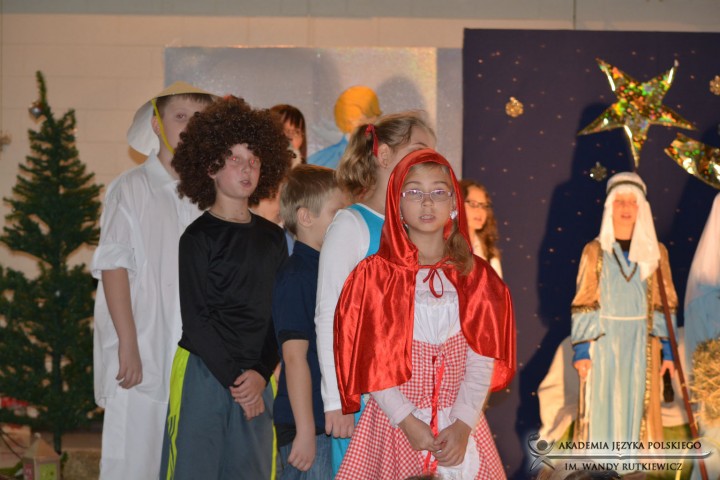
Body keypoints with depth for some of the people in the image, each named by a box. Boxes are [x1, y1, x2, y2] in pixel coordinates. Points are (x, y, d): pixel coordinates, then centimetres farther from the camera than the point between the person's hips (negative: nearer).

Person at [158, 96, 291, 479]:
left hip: (257, 377, 5)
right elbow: (197, 320, -7)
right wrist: (234, 378, -11)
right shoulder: (198, 238, -3)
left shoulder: (273, 238, 12)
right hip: (202, 372, -4)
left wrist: (261, 373, -5)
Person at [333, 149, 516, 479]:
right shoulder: (375, 275, -3)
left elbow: (482, 359, -2)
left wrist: (463, 425, -12)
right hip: (394, 423, -2)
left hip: (460, 425, 2)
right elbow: (368, 361, -7)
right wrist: (408, 421, -14)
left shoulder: (475, 276, 4)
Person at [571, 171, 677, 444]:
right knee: (602, 413, -1)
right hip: (603, 343, -1)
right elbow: (583, 304, 1)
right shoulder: (595, 252, 2)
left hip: (641, 346, 1)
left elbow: (665, 304, 6)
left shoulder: (655, 252, 6)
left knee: (638, 414, 2)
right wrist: (580, 350, -6)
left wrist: (668, 350, 1)